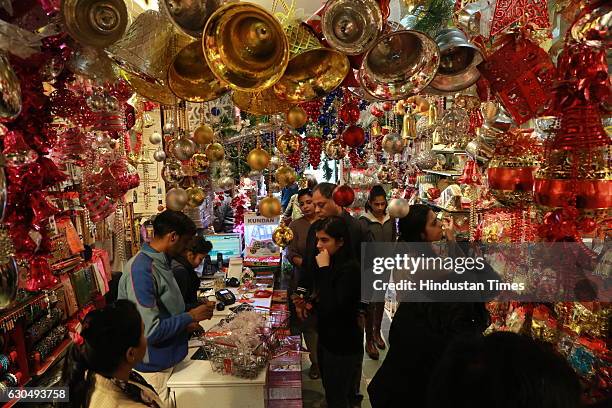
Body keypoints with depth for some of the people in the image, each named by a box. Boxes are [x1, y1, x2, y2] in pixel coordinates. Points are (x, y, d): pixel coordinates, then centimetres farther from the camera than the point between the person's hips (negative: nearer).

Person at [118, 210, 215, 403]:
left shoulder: (160, 263, 2)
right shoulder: (140, 270, -28)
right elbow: (150, 330, -29)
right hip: (154, 367, -8)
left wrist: (185, 324, 2)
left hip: (167, 358, 9)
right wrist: (190, 317, -19)